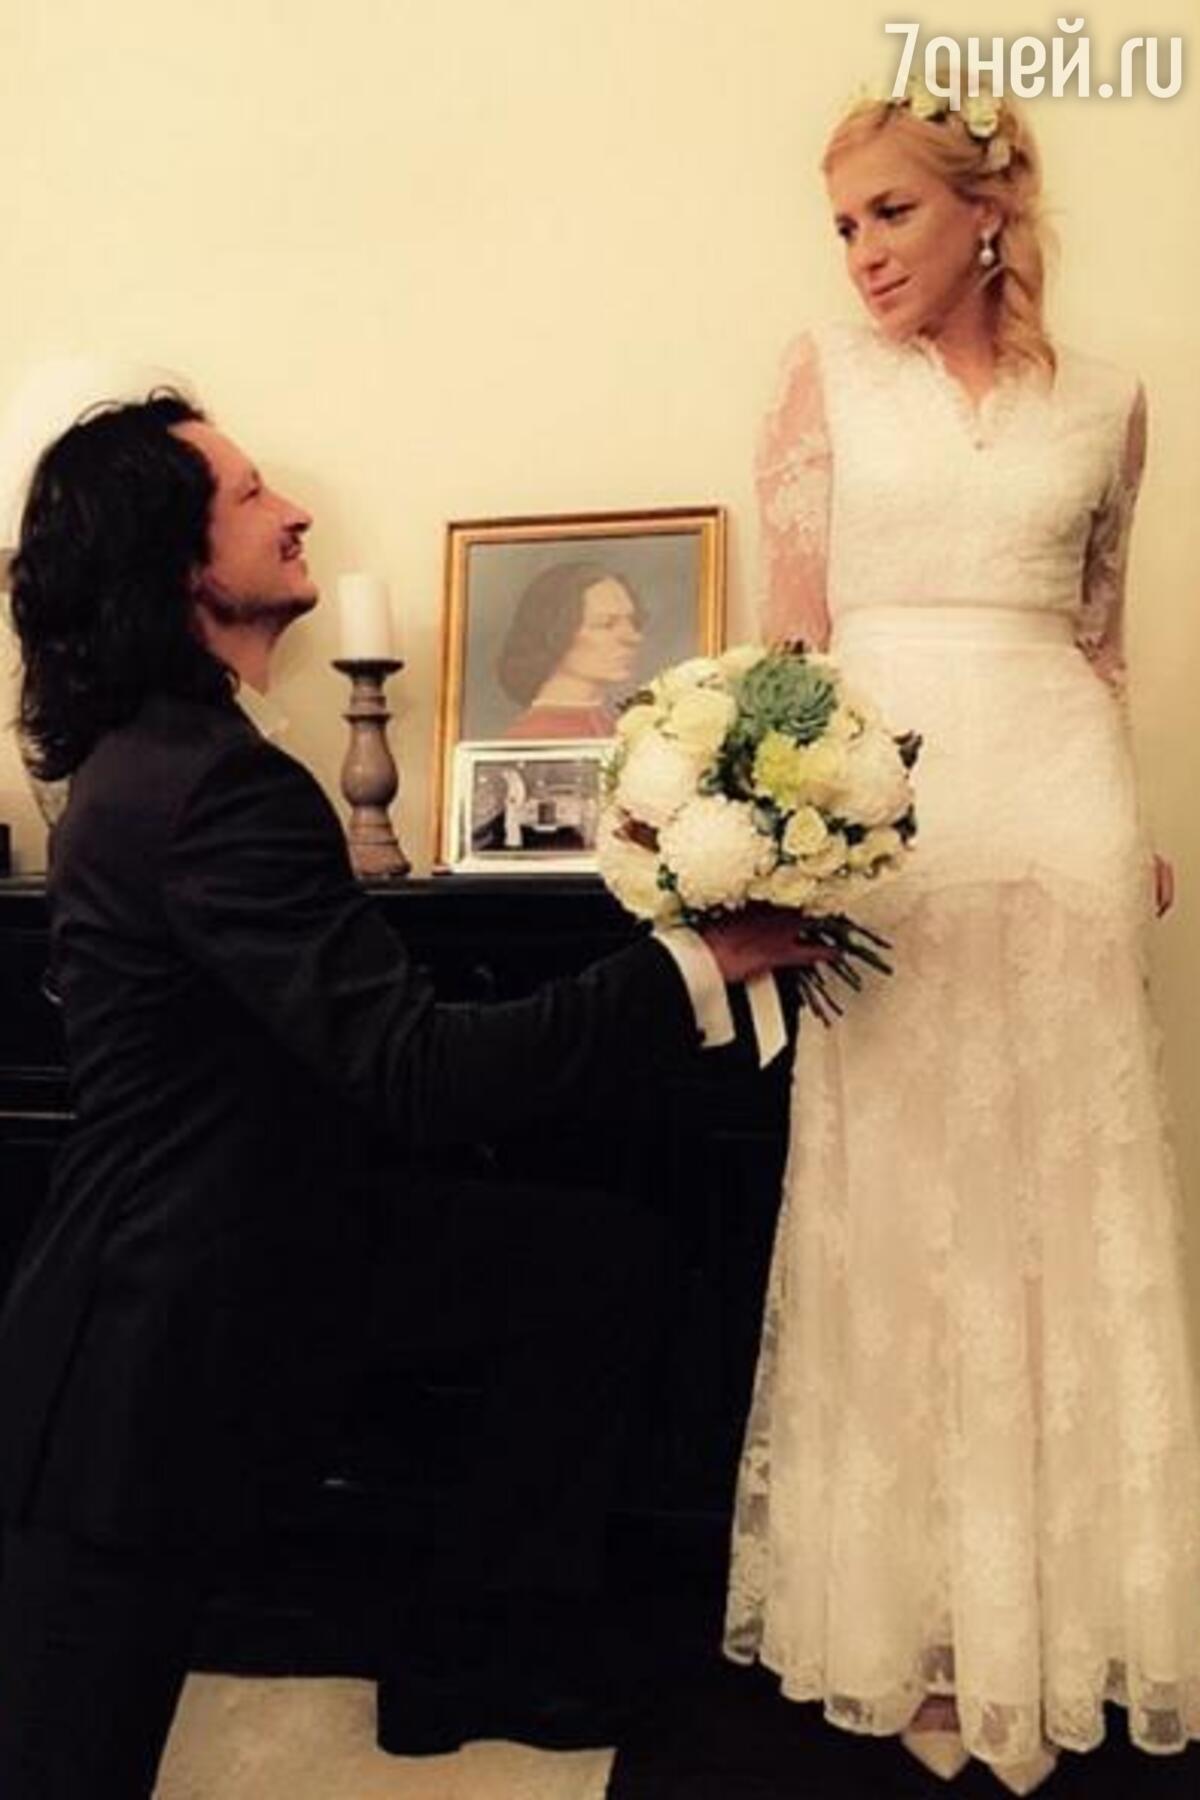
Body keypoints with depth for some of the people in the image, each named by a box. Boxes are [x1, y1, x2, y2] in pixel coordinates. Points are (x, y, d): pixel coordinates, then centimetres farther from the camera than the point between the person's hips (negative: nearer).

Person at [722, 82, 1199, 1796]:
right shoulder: (826, 372, 7)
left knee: (1056, 1202, 6)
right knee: (895, 1206, 3)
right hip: (878, 806, -1)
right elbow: (788, 625, 3)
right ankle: (922, 1616, 18)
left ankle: (1051, 1610, 23)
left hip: (1058, 804, 2)